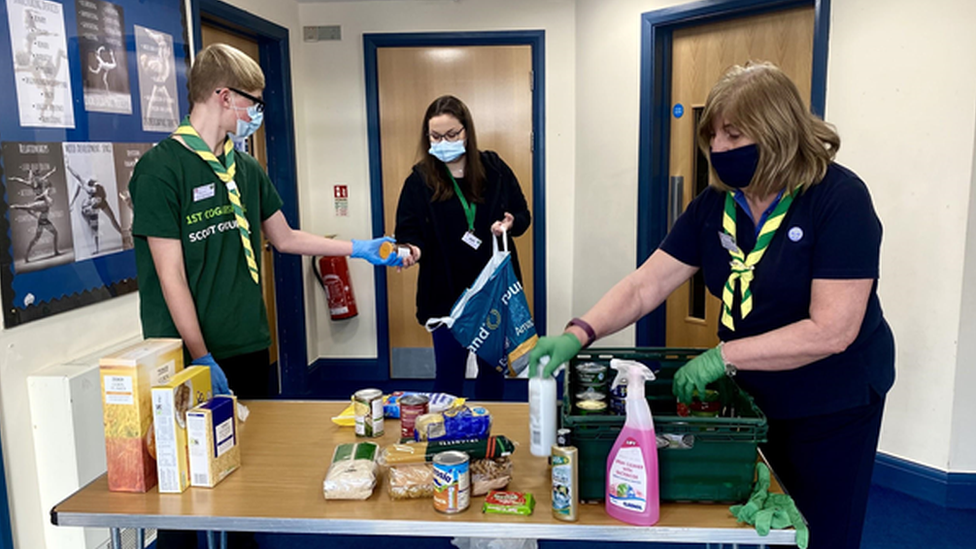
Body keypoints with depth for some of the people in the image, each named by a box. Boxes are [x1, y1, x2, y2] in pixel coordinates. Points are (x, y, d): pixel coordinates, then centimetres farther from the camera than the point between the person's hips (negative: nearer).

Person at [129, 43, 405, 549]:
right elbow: (171, 275, -15)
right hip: (192, 359, -6)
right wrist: (202, 359, -16)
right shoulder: (161, 167, -12)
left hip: (249, 349, 7)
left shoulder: (246, 169, 10)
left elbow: (284, 238, 20)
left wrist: (358, 249, 17)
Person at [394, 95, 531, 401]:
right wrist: (413, 249, -29)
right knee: (449, 374, 6)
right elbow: (407, 231, -7)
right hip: (446, 292, -2)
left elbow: (523, 215, 6)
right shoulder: (420, 180, -5)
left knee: (493, 368, 15)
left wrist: (510, 224, -16)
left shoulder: (494, 169, -1)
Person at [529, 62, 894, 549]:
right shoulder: (715, 202, -6)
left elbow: (832, 330, -27)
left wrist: (723, 356, -28)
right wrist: (578, 334, -24)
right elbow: (644, 286, -10)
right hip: (751, 395, 5)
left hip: (832, 407, -4)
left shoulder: (838, 199, -21)